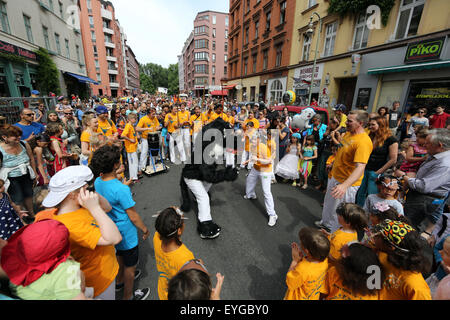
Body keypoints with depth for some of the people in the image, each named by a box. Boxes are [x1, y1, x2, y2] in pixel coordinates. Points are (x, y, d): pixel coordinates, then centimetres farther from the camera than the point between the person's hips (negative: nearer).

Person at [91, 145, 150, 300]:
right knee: (130, 265, 17)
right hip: (126, 234, -8)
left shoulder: (97, 182, -11)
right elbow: (133, 217, -24)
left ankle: (120, 280, 58)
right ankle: (128, 296, 40)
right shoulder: (121, 189, -35)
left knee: (120, 256, 33)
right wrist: (145, 229, -10)